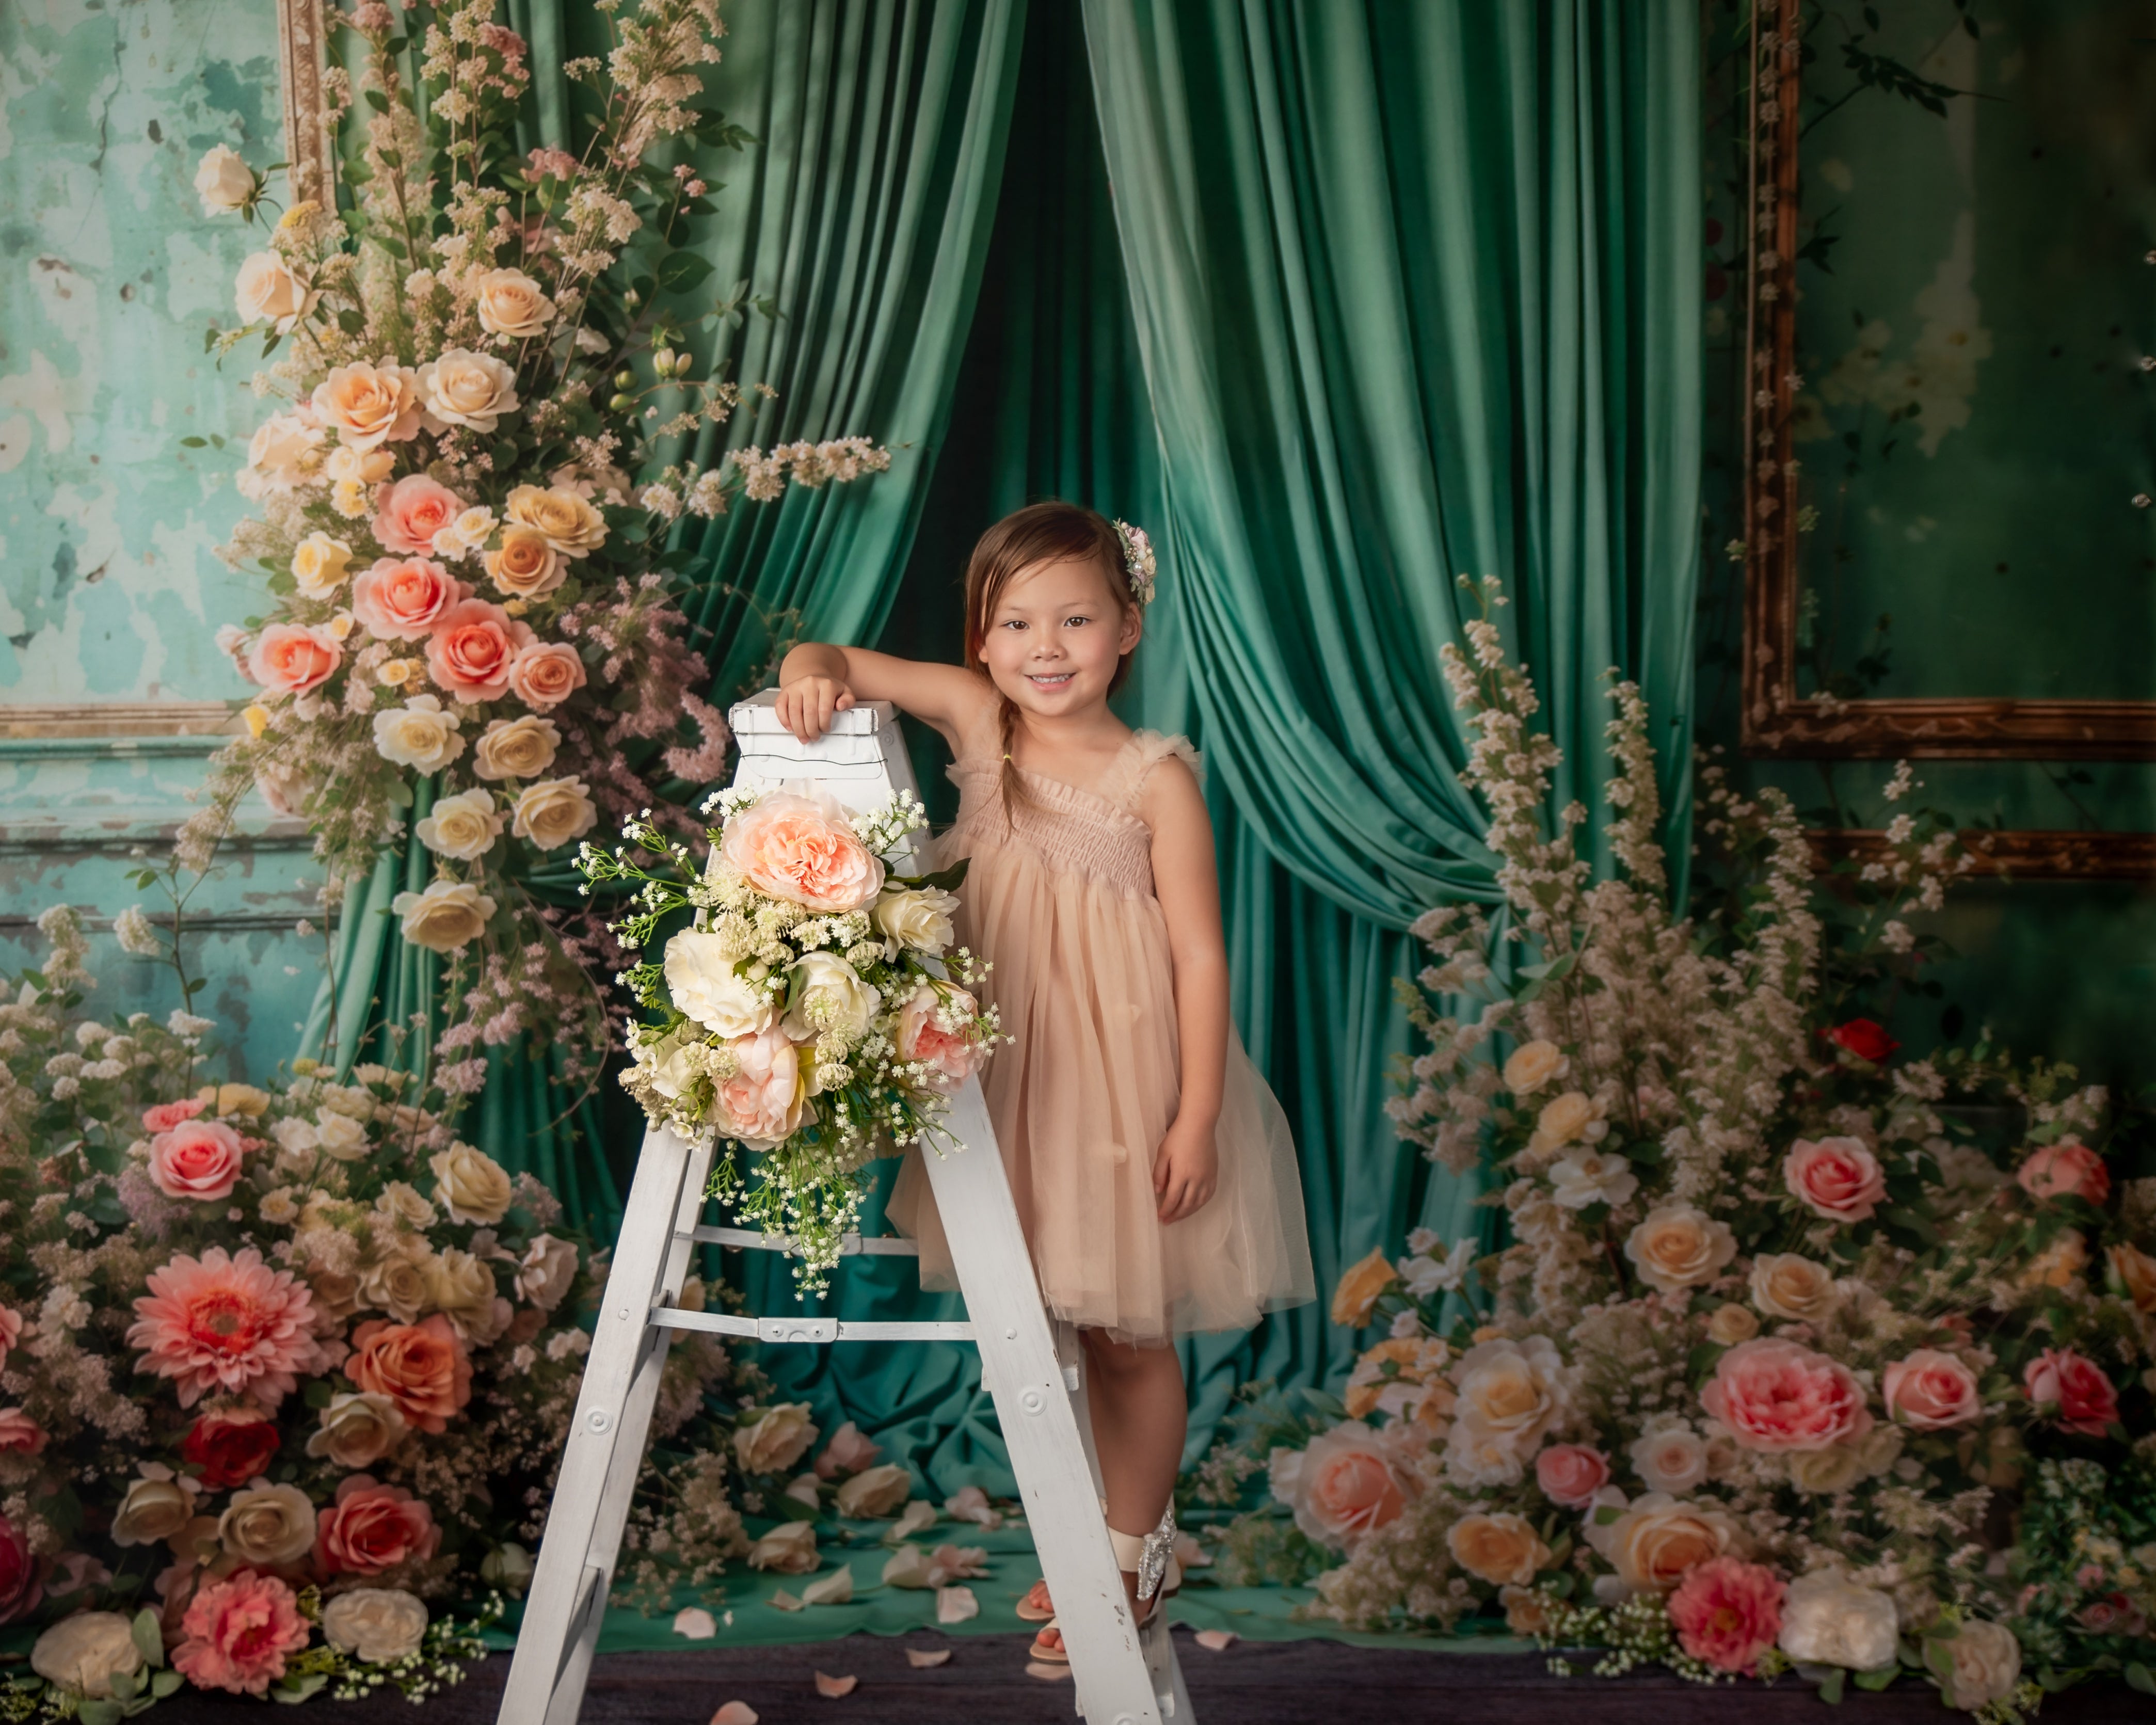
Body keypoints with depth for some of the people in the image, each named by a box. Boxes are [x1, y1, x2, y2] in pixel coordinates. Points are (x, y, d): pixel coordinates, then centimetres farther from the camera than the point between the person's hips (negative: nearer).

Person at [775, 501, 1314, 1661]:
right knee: (1056, 1322, 17)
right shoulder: (977, 719, -4)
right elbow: (830, 664, -5)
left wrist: (1197, 1115, -15)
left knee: (1128, 1332, 10)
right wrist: (812, 680, -29)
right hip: (1012, 1072, 4)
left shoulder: (1157, 779, -14)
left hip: (1124, 1083, -4)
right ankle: (1106, 1533, 37)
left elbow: (1200, 954, -12)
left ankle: (1136, 1553, 30)